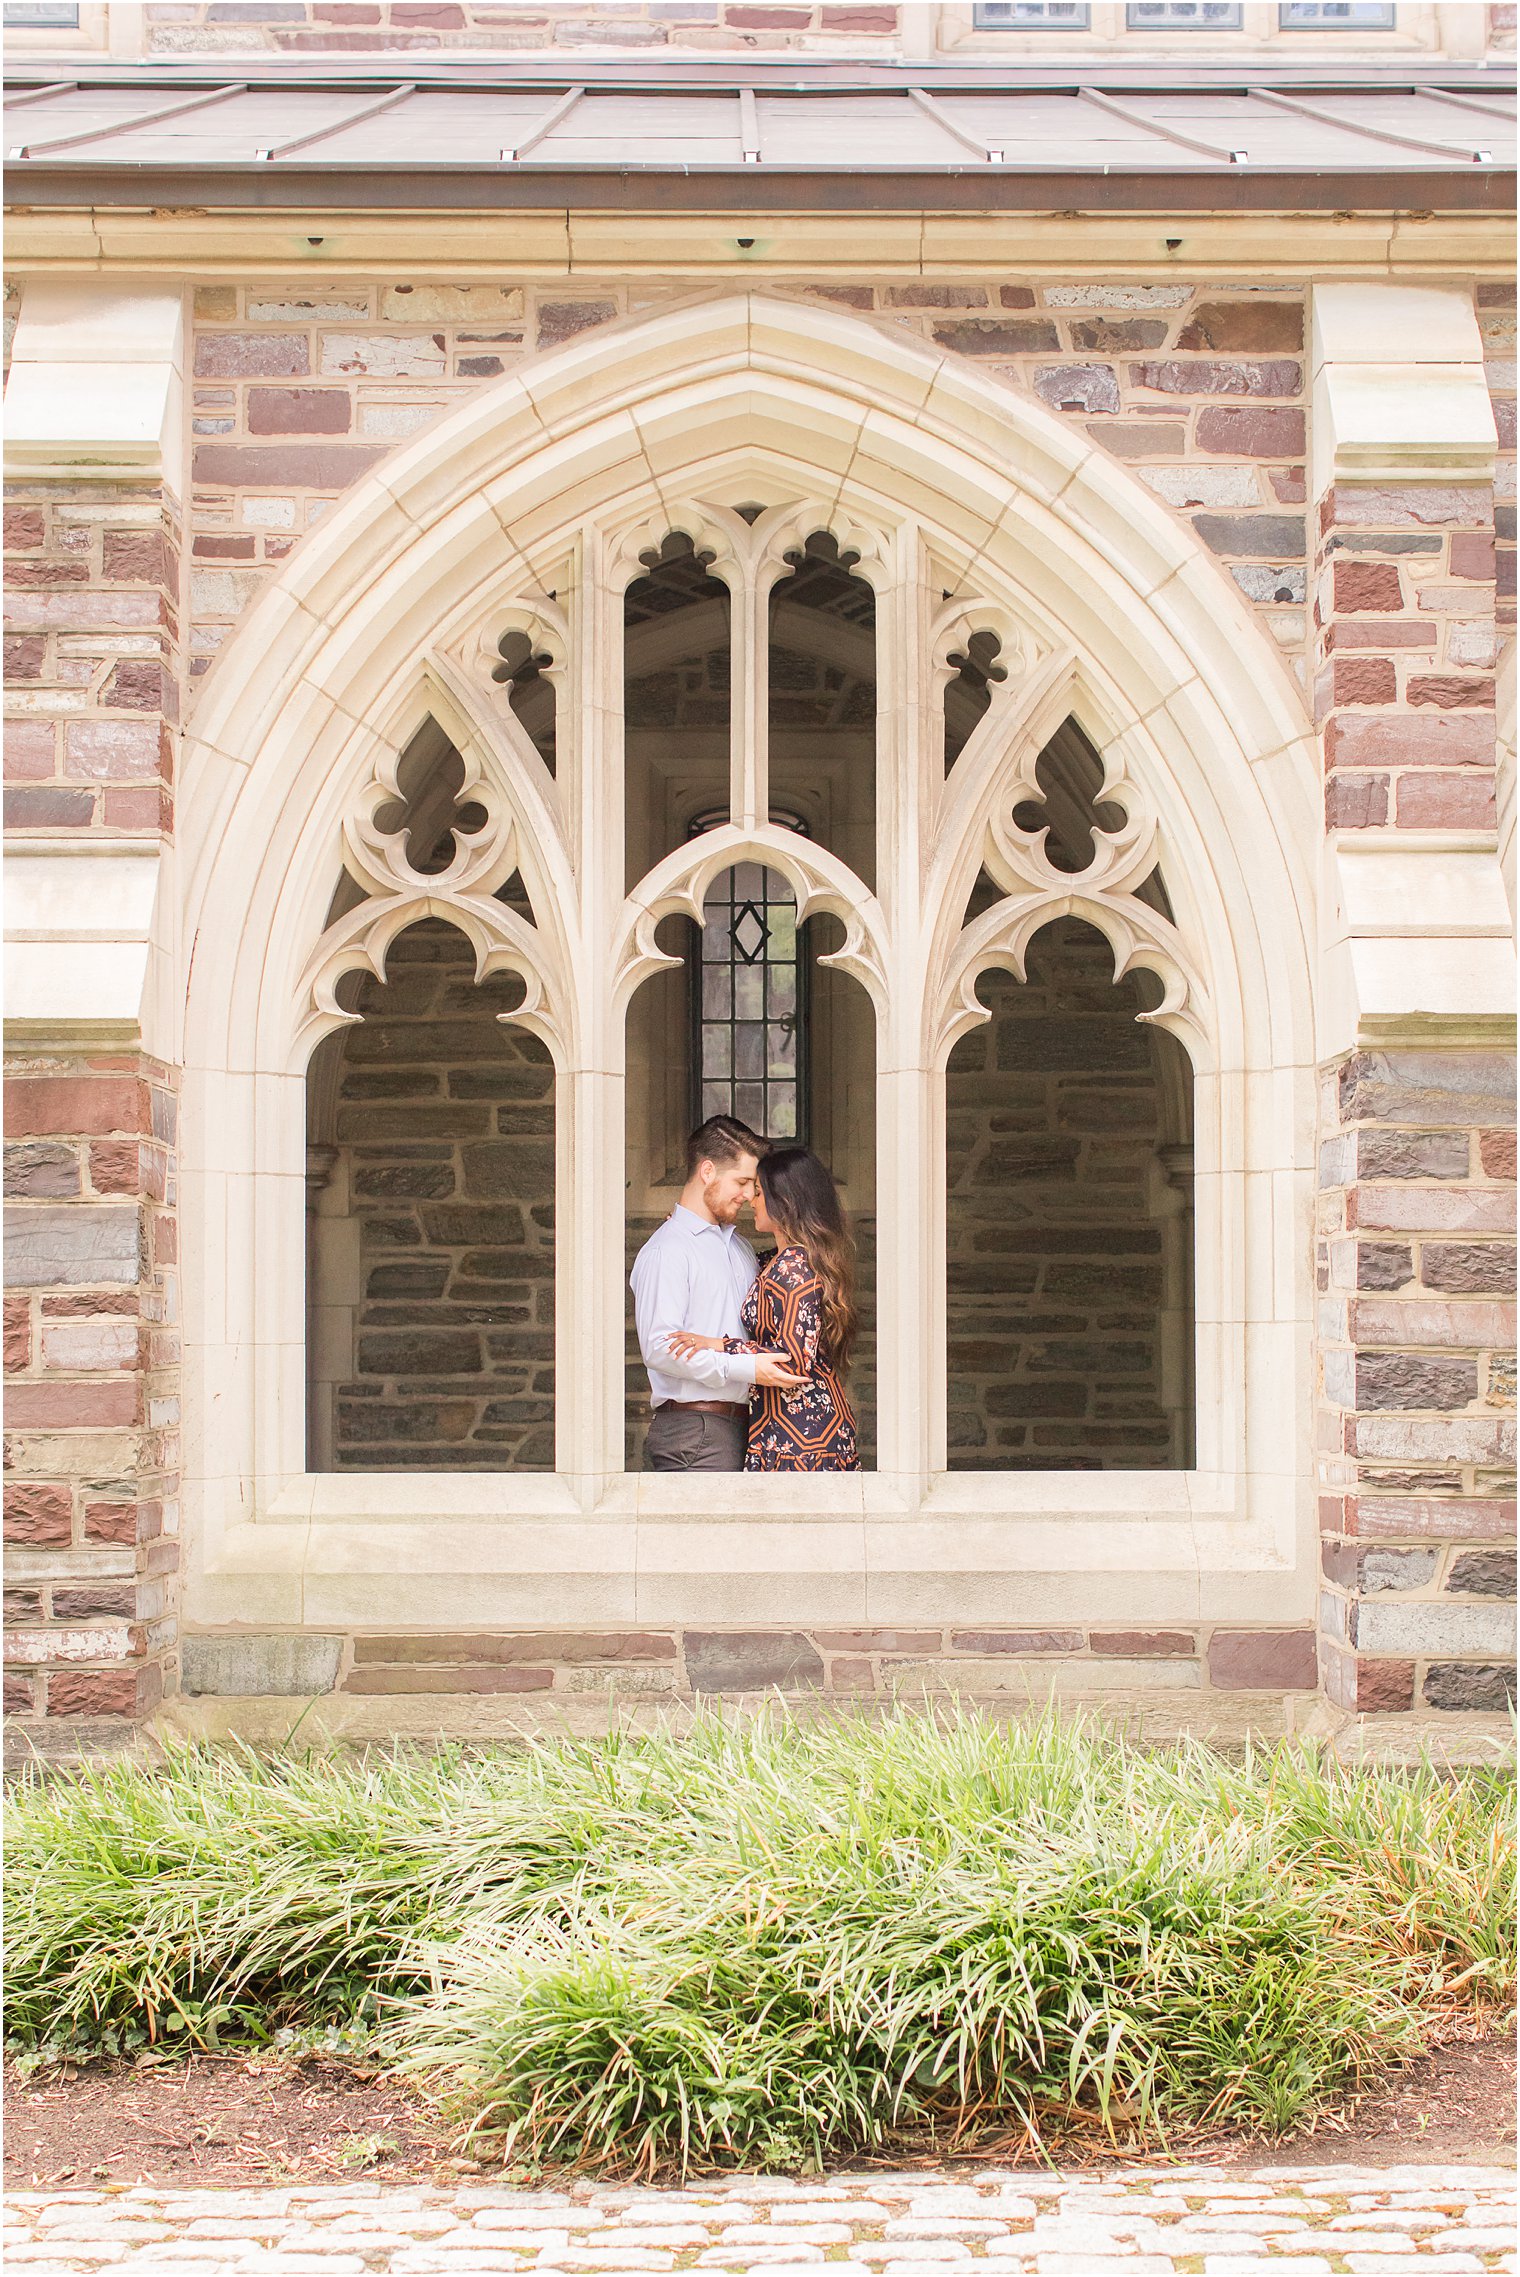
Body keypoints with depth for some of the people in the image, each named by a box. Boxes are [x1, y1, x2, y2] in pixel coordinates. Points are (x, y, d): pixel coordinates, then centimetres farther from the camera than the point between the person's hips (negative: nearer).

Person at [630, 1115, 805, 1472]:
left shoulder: (741, 1248, 22)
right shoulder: (666, 1250, -7)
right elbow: (659, 1348, -18)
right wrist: (746, 1368, -24)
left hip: (737, 1426, 8)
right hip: (693, 1429, -8)